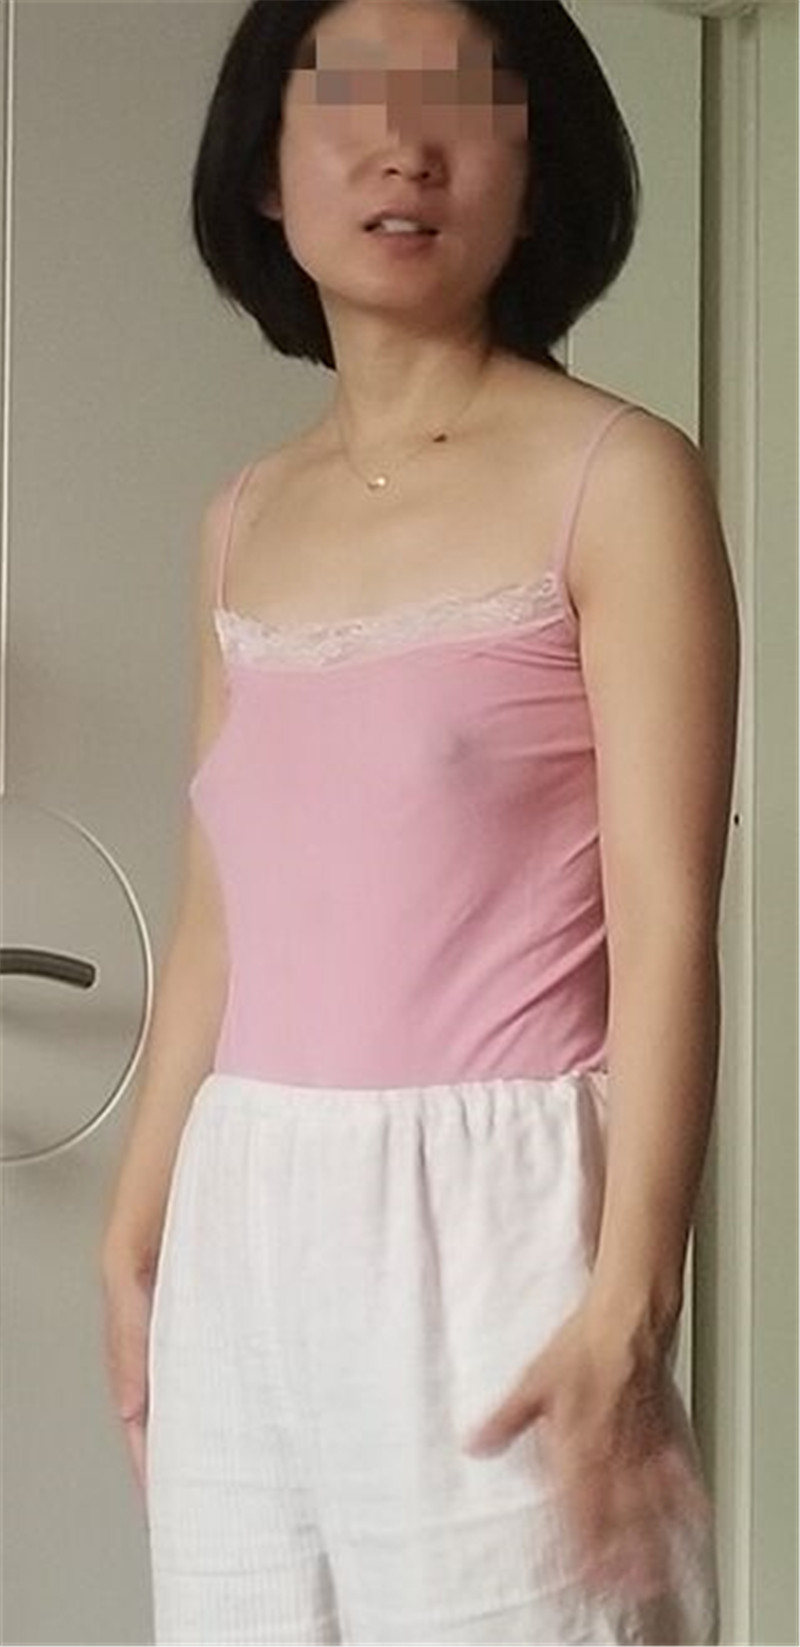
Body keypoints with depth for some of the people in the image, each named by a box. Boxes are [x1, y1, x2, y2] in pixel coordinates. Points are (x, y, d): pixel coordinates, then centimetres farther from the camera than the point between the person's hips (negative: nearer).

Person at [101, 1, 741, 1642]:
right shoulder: (244, 521, 12)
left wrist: (632, 1296, -18)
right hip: (248, 1218, 5)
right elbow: (217, 916, 14)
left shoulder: (616, 477, -5)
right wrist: (133, 1232, 13)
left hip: (487, 1202, -5)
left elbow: (667, 922, -11)